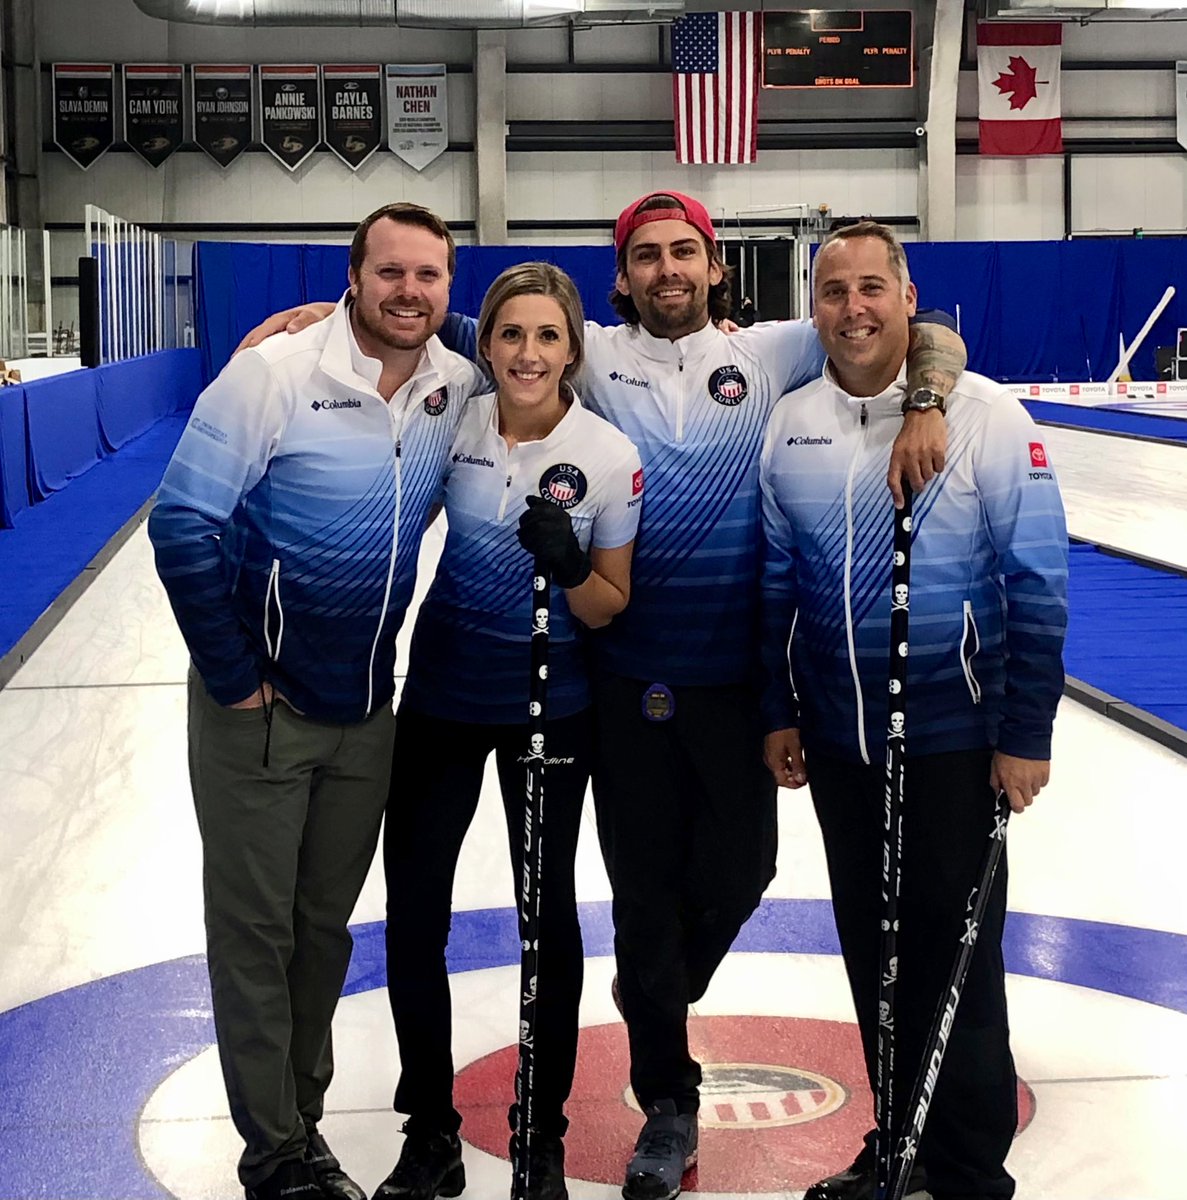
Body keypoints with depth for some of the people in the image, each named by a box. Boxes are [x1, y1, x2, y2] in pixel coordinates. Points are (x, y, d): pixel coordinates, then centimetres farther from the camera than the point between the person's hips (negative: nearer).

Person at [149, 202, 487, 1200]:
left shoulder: (461, 387, -3)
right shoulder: (274, 375, -18)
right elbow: (184, 526, -16)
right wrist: (236, 679, -13)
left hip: (367, 708, 5)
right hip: (259, 705, -4)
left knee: (327, 927, 17)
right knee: (255, 930, 6)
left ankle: (303, 1119, 34)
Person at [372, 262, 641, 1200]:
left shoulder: (610, 457, -13)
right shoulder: (453, 423, -8)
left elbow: (610, 609, -6)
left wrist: (570, 566, -26)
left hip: (549, 709, -2)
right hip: (440, 700, 2)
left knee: (549, 911, 9)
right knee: (413, 912, 5)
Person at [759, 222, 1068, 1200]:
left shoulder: (987, 416, -10)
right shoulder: (790, 425, 2)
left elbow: (1038, 584, -9)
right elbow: (776, 582, 10)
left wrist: (1026, 733, -11)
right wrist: (778, 712, 9)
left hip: (954, 741, -4)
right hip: (836, 741, 4)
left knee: (955, 950, 3)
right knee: (872, 947, 15)